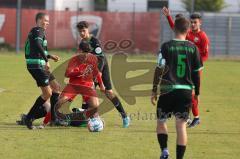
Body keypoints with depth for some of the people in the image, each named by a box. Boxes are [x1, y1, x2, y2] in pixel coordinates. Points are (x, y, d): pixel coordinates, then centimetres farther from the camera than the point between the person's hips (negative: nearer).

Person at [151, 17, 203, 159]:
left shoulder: (166, 46, -5)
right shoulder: (193, 48, 2)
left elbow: (159, 70, -5)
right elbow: (196, 72, 7)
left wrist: (154, 91, 2)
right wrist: (197, 93, 17)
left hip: (168, 90, -2)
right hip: (186, 90, 2)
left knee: (161, 121, 13)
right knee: (181, 125, 3)